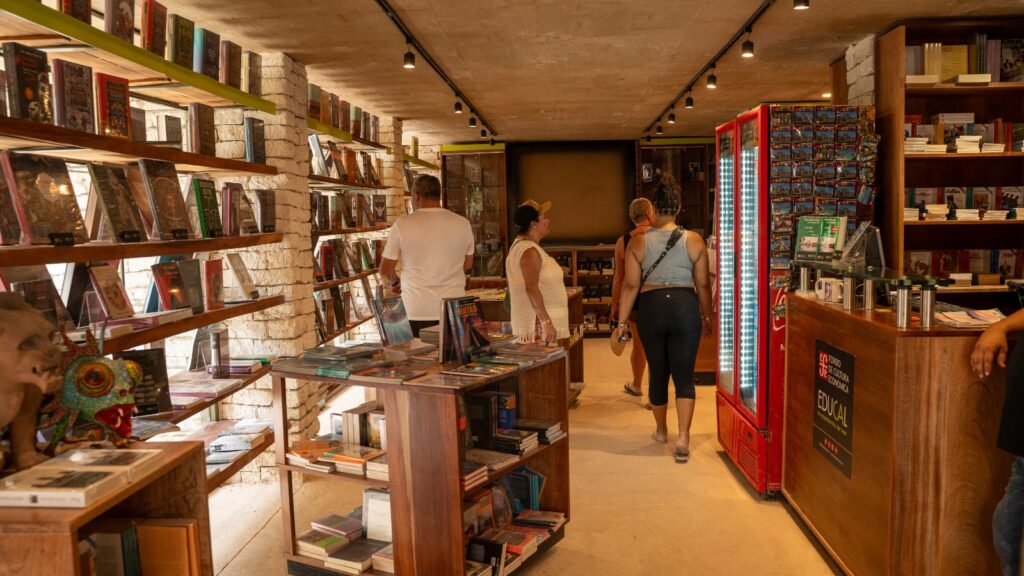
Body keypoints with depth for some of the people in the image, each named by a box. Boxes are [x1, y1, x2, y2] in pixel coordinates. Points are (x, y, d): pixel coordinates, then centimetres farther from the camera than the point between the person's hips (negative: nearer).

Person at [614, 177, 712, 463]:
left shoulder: (638, 242, 0)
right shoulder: (694, 240, 0)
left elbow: (630, 285, -2)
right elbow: (703, 284, 2)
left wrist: (622, 323, 3)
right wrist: (706, 316, 16)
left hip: (651, 308, 1)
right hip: (685, 306, -1)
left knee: (658, 372, 16)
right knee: (684, 375, 3)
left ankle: (661, 430, 34)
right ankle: (683, 438, -8)